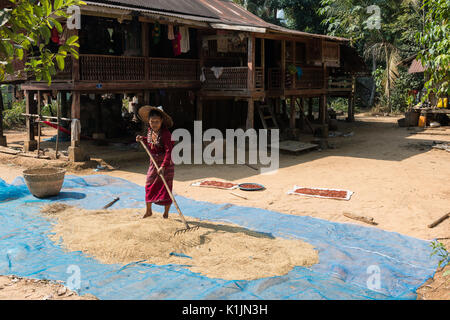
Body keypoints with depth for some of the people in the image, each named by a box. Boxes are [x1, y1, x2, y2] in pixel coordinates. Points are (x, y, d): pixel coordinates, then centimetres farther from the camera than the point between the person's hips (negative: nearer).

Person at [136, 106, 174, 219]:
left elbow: (169, 151, -29)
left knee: (165, 187, 1)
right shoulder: (150, 130, 2)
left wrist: (163, 166, -36)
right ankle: (148, 211, 28)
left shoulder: (165, 133, -22)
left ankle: (166, 212, 18)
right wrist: (143, 139, 4)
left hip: (166, 164, -7)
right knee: (149, 185, 12)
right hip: (153, 162, 7)